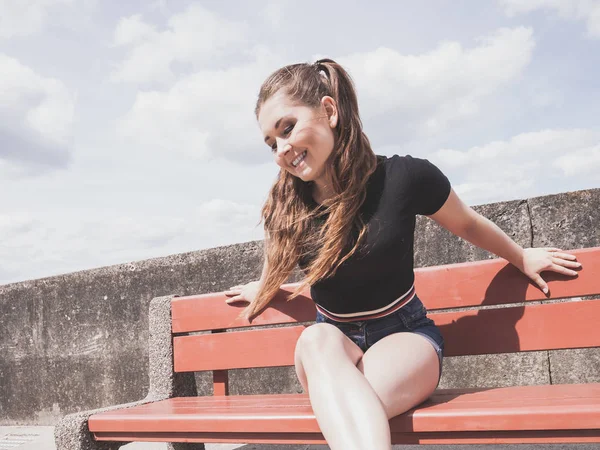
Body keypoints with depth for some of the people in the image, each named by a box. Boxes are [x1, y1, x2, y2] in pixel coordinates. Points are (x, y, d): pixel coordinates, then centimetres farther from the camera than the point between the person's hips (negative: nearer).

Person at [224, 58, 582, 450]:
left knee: (347, 402, -39)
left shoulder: (402, 178, -16)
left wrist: (522, 258, 21)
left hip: (403, 335, -2)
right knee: (316, 339, -38)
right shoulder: (287, 204, -6)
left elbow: (468, 225, 5)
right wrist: (263, 288, 39)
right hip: (331, 345, 3)